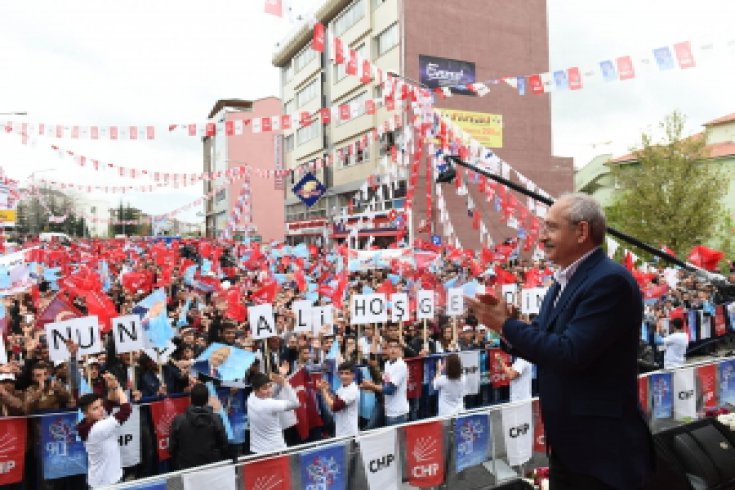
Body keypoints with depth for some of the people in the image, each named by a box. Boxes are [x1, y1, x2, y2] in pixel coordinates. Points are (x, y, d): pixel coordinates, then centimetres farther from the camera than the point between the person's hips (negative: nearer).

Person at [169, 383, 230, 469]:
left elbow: (172, 448, -2)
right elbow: (224, 446, -5)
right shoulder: (216, 419, -13)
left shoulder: (179, 420, -11)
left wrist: (177, 465, 14)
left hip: (186, 468, 0)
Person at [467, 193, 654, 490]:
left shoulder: (610, 280, -21)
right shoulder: (565, 282, 8)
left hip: (601, 448, -8)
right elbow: (546, 345, 10)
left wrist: (505, 324, -19)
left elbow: (570, 353, -27)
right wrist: (504, 322, -7)